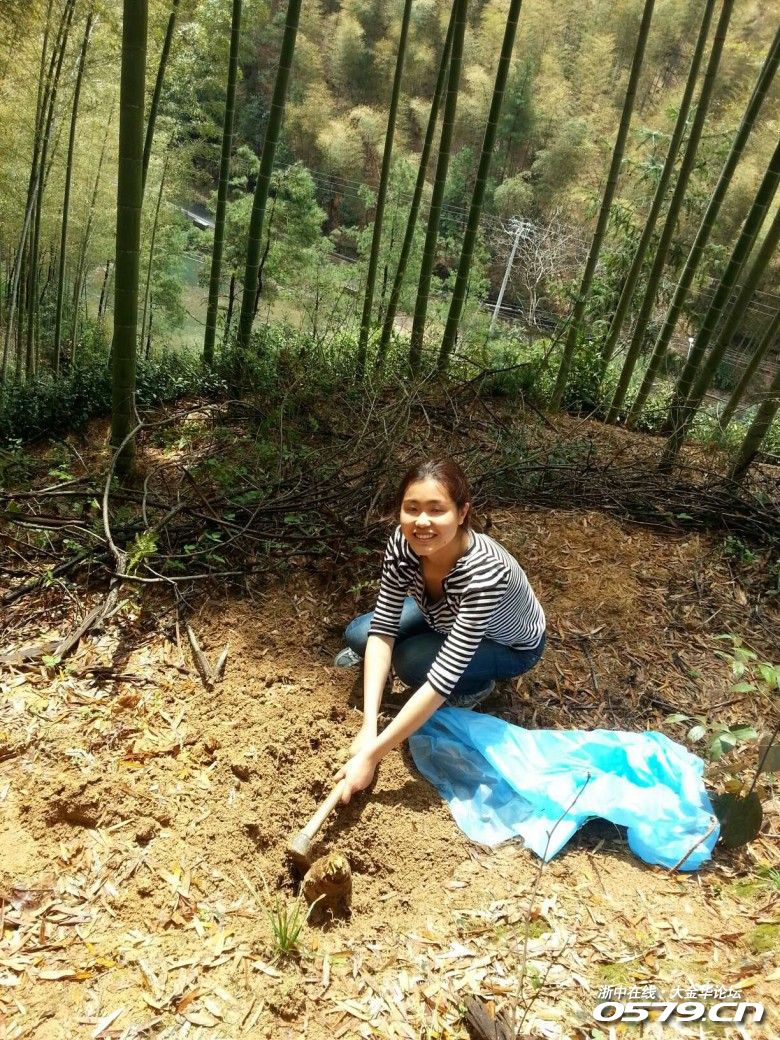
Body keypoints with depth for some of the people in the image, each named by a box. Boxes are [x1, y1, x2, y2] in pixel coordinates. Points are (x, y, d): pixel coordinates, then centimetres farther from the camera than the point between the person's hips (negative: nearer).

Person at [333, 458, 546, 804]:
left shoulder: (484, 571, -44)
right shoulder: (402, 543, -28)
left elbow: (443, 678, -43)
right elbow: (383, 627, -24)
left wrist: (371, 755, -41)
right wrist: (368, 727, -33)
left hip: (510, 645, -4)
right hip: (445, 617, 5)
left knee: (412, 663, -28)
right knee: (358, 634, -11)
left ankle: (478, 685, 1)